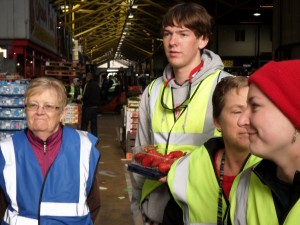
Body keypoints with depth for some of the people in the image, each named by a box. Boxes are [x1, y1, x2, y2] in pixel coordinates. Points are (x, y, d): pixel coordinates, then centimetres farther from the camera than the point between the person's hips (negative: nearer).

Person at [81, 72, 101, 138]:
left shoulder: (88, 84, -13)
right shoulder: (97, 85, 10)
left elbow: (86, 95, -20)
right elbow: (99, 95, 15)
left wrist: (82, 99, -2)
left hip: (88, 106, -7)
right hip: (96, 106, 7)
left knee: (84, 123, 0)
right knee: (94, 123, 11)